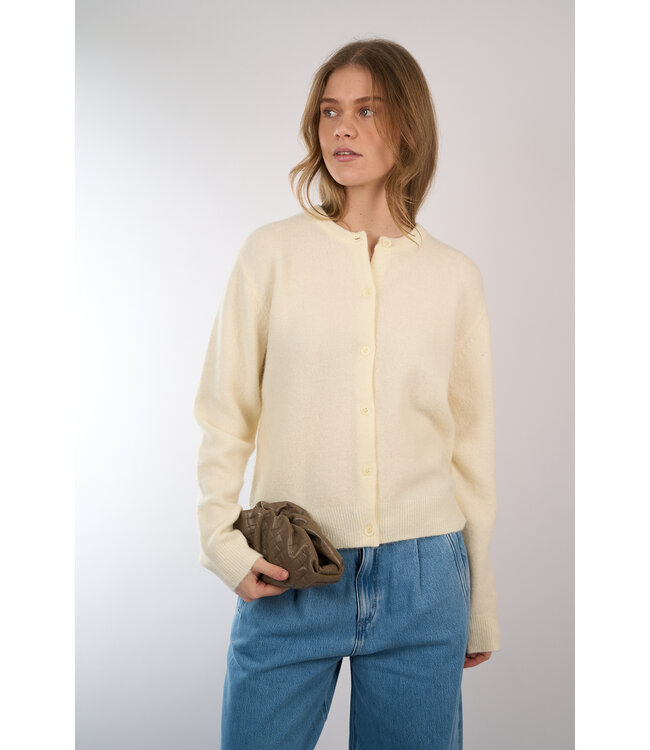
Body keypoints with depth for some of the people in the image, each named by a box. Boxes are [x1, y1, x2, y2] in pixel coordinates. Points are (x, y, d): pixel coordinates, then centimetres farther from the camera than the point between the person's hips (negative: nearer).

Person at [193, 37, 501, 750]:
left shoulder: (455, 276, 4)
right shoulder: (272, 251, 0)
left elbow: (471, 444, 8)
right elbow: (224, 414, 3)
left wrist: (480, 604, 12)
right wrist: (223, 541, -9)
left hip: (421, 580, 1)